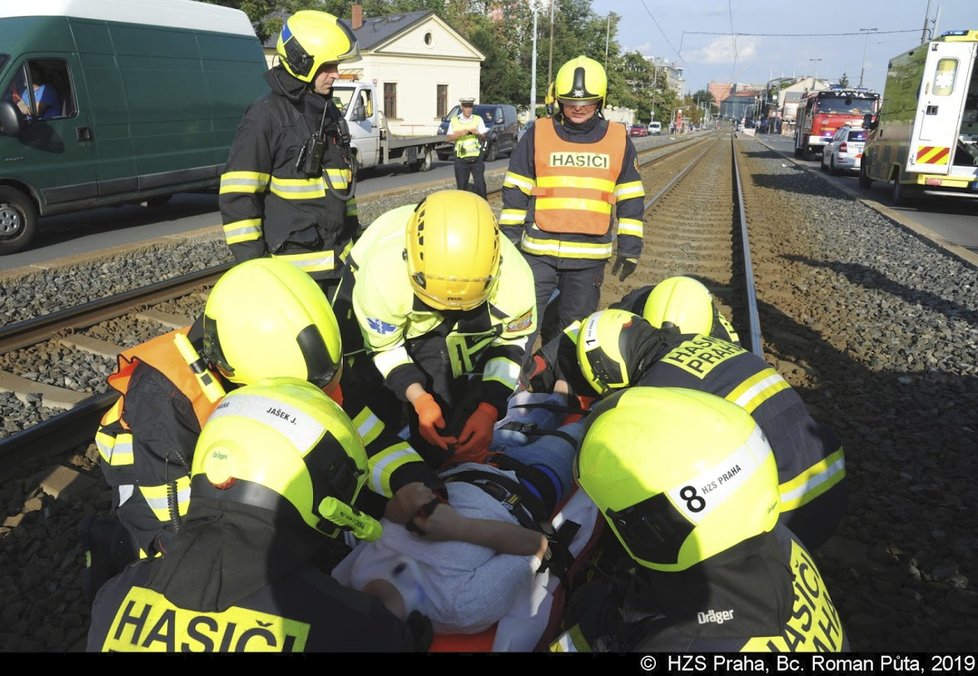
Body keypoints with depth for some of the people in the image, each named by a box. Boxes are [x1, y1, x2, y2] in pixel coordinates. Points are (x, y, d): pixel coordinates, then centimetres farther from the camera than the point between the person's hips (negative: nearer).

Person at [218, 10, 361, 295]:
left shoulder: (330, 114, 14)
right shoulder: (266, 115, -10)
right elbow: (238, 195, -12)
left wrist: (354, 234, 21)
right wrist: (251, 261, -15)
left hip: (338, 259, 8)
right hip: (290, 266, -7)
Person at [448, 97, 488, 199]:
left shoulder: (478, 119, 9)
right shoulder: (454, 121, 9)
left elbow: (484, 137, 4)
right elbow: (450, 137, 2)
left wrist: (478, 134, -19)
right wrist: (460, 133, -16)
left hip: (476, 157, 0)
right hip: (461, 157, 0)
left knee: (480, 182, -5)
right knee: (461, 185, 2)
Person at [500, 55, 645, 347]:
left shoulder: (619, 140, 4)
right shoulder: (538, 135, 0)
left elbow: (630, 200, 8)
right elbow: (515, 194, 4)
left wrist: (630, 248, 5)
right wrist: (508, 239, 2)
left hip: (590, 256, 2)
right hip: (539, 252, -1)